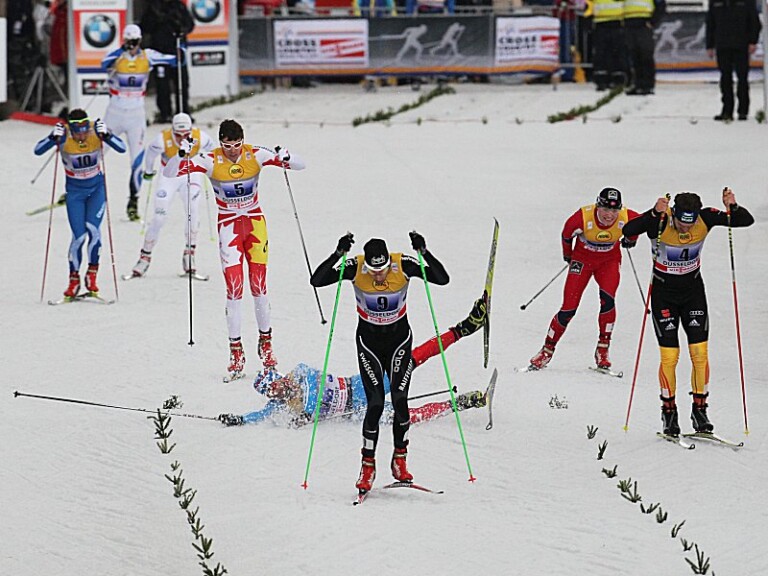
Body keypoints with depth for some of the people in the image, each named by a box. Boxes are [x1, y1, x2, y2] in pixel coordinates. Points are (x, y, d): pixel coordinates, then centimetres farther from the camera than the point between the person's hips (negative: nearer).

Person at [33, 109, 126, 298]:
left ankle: (92, 275, 0)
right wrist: (53, 138, -43)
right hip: (74, 190, 0)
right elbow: (38, 151, -26)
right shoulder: (64, 136, -20)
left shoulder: (96, 132, -18)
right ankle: (74, 280, 10)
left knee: (92, 228, -18)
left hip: (97, 187, 0)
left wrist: (105, 135, -43)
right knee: (79, 236, -8)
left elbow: (122, 148, -27)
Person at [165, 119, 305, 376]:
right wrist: (182, 156, -35)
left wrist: (286, 159, -31)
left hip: (255, 223, 1)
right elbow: (169, 173, -16)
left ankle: (266, 343, 16)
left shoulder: (256, 155, -10)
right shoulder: (210, 161, -13)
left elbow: (300, 165, -8)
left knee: (259, 285, -2)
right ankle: (236, 352, -4)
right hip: (228, 226, -1)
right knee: (234, 288, -10)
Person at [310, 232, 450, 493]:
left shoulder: (403, 265, -19)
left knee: (400, 400, -10)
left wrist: (423, 252, -36)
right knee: (375, 403, -10)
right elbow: (316, 280, -27)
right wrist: (338, 253, -38)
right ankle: (368, 466, 4)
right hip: (369, 341, -1)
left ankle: (400, 461, 8)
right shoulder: (355, 267, -20)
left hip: (399, 339, 1)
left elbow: (442, 278, -24)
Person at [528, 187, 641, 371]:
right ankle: (548, 349, 11)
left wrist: (631, 238, 17)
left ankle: (603, 349, -11)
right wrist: (567, 255, 9)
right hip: (582, 258, -1)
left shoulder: (626, 218, -26)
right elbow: (566, 234, -7)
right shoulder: (583, 217, -30)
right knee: (569, 308, -7)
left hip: (609, 261, 1)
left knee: (607, 300, -25)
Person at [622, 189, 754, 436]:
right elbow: (628, 230, -41)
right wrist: (655, 213, -53)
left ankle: (700, 409, 11)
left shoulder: (706, 218, -17)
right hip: (664, 292, -2)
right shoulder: (660, 221, -25)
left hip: (693, 290, 3)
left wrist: (733, 207, -37)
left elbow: (746, 220, -16)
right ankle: (668, 411, 11)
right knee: (669, 355, -6)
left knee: (700, 352, -3)